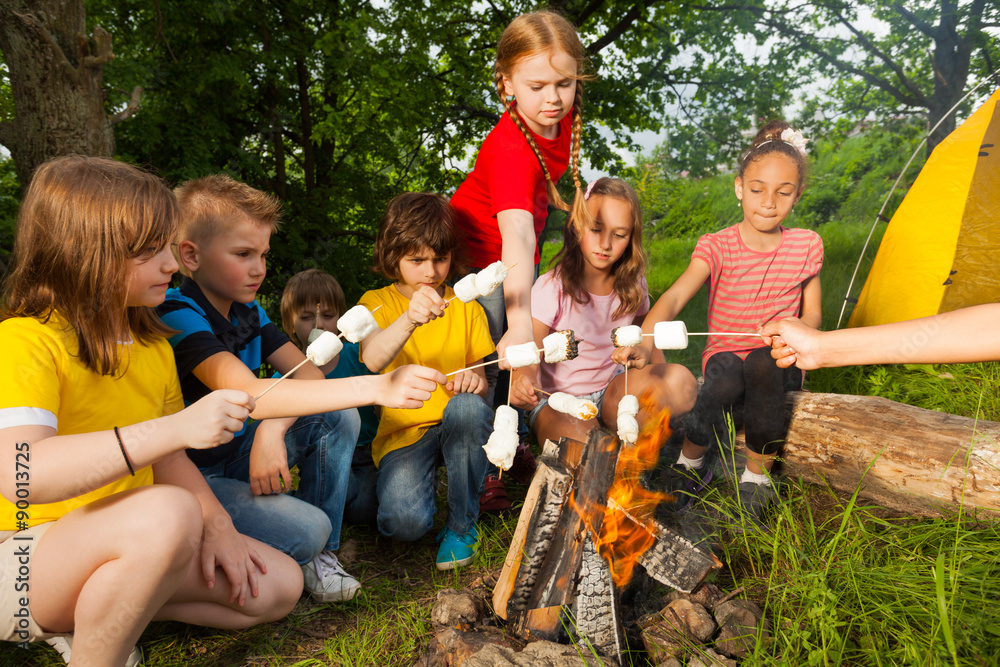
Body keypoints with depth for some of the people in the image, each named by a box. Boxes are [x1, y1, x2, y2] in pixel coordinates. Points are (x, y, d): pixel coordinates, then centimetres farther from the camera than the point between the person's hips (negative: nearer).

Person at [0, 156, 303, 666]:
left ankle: (91, 619, 5)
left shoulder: (153, 346, 8)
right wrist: (177, 426, -40)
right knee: (165, 512, -37)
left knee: (278, 586, -1)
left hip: (124, 550, 8)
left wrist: (215, 525, -6)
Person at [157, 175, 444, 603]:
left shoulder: (248, 311, 2)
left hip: (238, 452, 8)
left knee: (337, 418, -9)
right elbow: (248, 395, -39)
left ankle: (320, 556, 0)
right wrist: (378, 388, -49)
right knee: (305, 528, -28)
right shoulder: (177, 317, -24)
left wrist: (272, 430, -26)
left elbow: (308, 374, -3)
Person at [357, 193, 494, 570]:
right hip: (403, 432, -2)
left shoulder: (465, 306, 8)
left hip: (459, 426, 3)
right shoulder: (377, 303, -2)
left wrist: (475, 379, -18)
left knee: (468, 406, -34)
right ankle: (413, 477, 10)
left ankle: (462, 524, -13)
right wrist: (409, 320, -46)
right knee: (404, 522, -28)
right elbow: (373, 360, -25)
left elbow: (480, 377, 8)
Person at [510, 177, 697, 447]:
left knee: (680, 379, -22)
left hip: (612, 394, 5)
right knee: (579, 442, -37)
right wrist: (523, 384, -44)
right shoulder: (551, 288, -12)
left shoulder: (632, 286, 2)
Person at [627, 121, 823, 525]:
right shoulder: (716, 247, -10)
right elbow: (674, 298, -27)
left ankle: (756, 478, -14)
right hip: (725, 353, -1)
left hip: (777, 363, 1)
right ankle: (689, 465, -4)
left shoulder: (806, 246, -2)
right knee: (725, 380, -36)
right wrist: (644, 339, -48)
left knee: (763, 364, -36)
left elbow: (811, 314, 7)